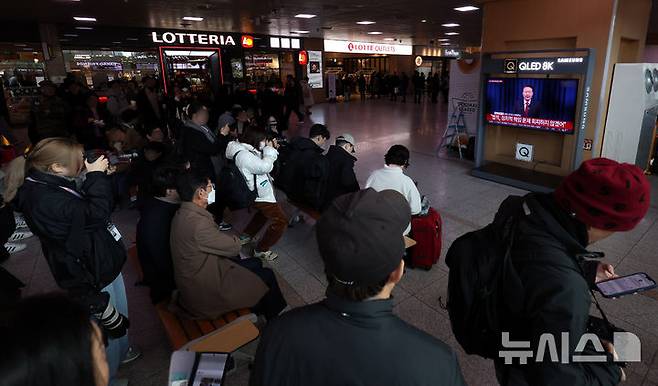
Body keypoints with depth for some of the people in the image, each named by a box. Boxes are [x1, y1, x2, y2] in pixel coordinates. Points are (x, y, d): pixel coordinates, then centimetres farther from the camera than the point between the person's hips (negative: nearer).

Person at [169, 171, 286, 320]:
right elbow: (234, 247, -20)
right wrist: (236, 239, 0)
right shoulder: (197, 223, -32)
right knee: (267, 277, 2)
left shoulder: (183, 214, 0)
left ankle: (260, 313, 37)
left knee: (255, 264, 17)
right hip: (204, 294, -9)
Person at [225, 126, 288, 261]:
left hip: (261, 191, 11)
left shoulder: (248, 150, 6)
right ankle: (261, 250, 0)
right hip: (260, 194, -11)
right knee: (281, 221, -10)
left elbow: (261, 162, 15)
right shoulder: (243, 155, -25)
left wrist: (272, 149, 2)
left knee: (264, 212, 36)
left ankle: (247, 235, 44)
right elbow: (265, 167, -28)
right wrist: (269, 150, -15)